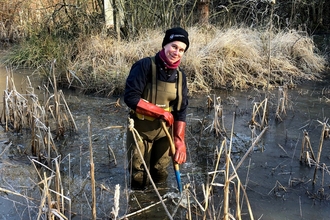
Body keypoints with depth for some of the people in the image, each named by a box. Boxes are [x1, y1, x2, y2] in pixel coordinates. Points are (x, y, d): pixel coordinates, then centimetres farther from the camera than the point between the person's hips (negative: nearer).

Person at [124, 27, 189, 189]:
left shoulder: (180, 76, -1)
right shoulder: (145, 66, -18)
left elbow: (181, 111, 1)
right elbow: (130, 97, -24)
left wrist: (180, 141, -9)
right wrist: (161, 112, -22)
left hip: (164, 131, 5)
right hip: (140, 130, -4)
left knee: (160, 177, 15)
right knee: (139, 181, 4)